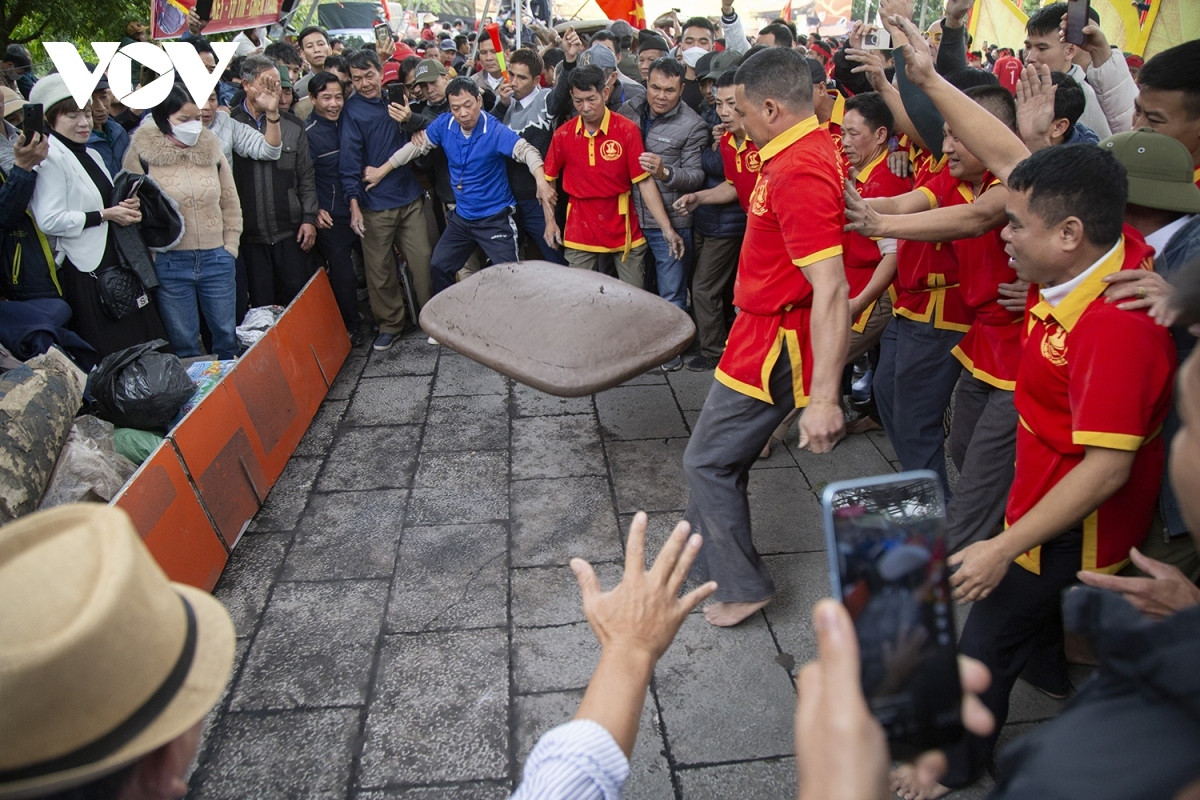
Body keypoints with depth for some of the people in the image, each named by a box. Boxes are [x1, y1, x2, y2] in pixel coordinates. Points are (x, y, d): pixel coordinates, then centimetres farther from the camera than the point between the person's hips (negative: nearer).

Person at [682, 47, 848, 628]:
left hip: (772, 343, -10)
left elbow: (830, 292, -33)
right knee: (724, 455, 22)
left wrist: (823, 396, -36)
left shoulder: (799, 173, -26)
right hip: (766, 331, 10)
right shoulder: (815, 146, 5)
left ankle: (740, 586, 18)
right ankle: (706, 552, 40)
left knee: (709, 460, 3)